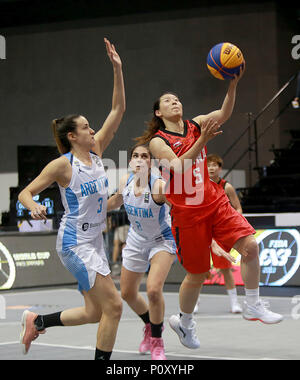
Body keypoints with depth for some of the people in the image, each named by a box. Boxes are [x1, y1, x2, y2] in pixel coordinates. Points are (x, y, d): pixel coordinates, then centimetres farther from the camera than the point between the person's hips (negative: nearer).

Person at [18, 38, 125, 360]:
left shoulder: (95, 153, 8)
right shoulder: (62, 164, -10)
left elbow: (117, 111, 6)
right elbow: (25, 192, -8)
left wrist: (117, 70, 0)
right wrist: (34, 207, -31)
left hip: (93, 242, 8)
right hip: (75, 243, -8)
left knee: (94, 313, 10)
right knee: (113, 305, -12)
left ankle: (36, 321, 27)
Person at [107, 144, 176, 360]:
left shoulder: (159, 186, -31)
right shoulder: (126, 181, -13)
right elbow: (117, 200, 9)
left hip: (162, 240, -6)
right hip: (136, 241, 6)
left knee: (154, 290, -25)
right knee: (127, 293, 14)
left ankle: (157, 341, -1)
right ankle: (150, 326, 46)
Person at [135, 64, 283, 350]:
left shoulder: (196, 125, 7)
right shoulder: (157, 142, -4)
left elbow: (223, 115, -13)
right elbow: (178, 166, -22)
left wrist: (232, 85, -30)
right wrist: (202, 141, -34)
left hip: (215, 202, 4)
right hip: (187, 211, -4)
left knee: (250, 245, -14)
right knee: (197, 273, 3)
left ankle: (253, 306, 1)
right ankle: (183, 322, 27)